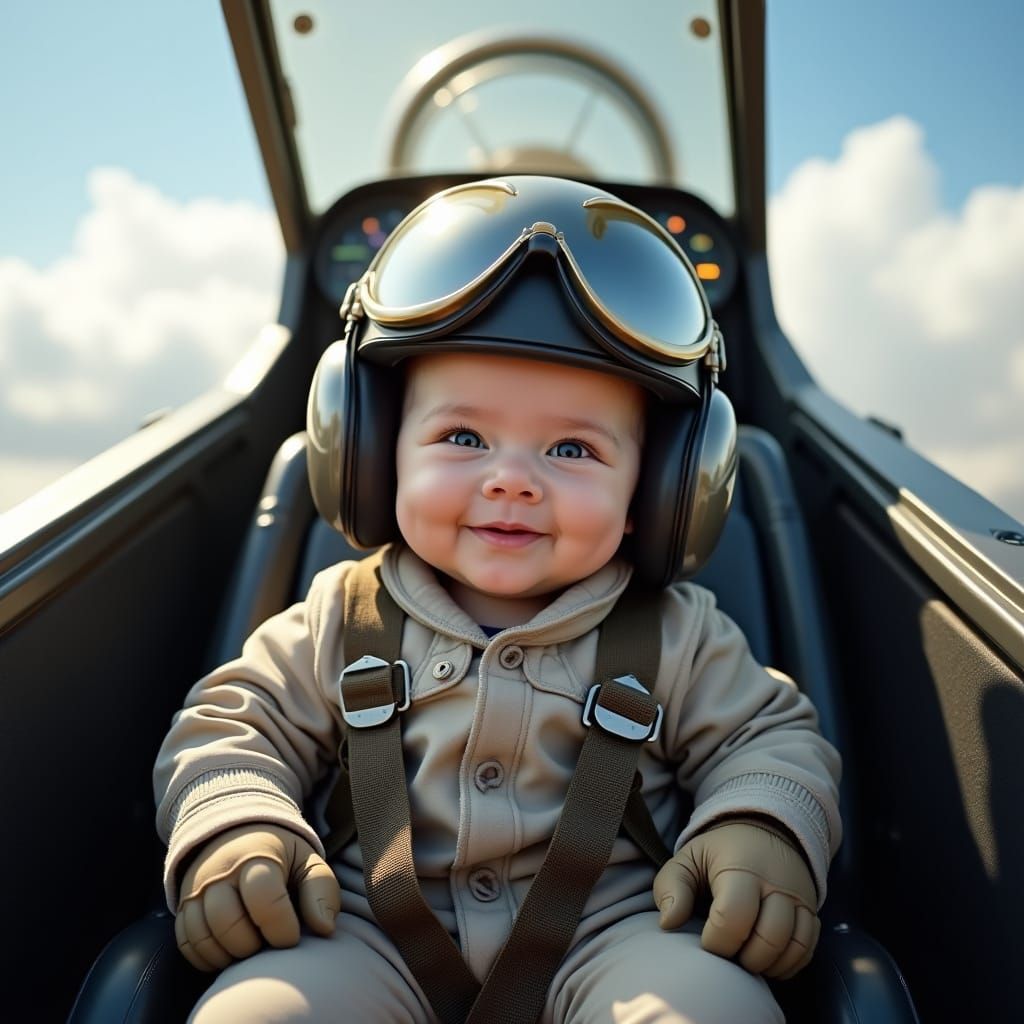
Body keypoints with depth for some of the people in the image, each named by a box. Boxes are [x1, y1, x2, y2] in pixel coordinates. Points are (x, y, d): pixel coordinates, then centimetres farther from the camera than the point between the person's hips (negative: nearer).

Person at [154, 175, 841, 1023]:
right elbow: (235, 727, 9)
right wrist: (233, 833, -11)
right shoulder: (343, 620, 4)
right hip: (373, 935, 0)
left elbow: (770, 739, 10)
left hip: (611, 926, 1)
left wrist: (762, 833, -12)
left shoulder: (676, 636, 3)